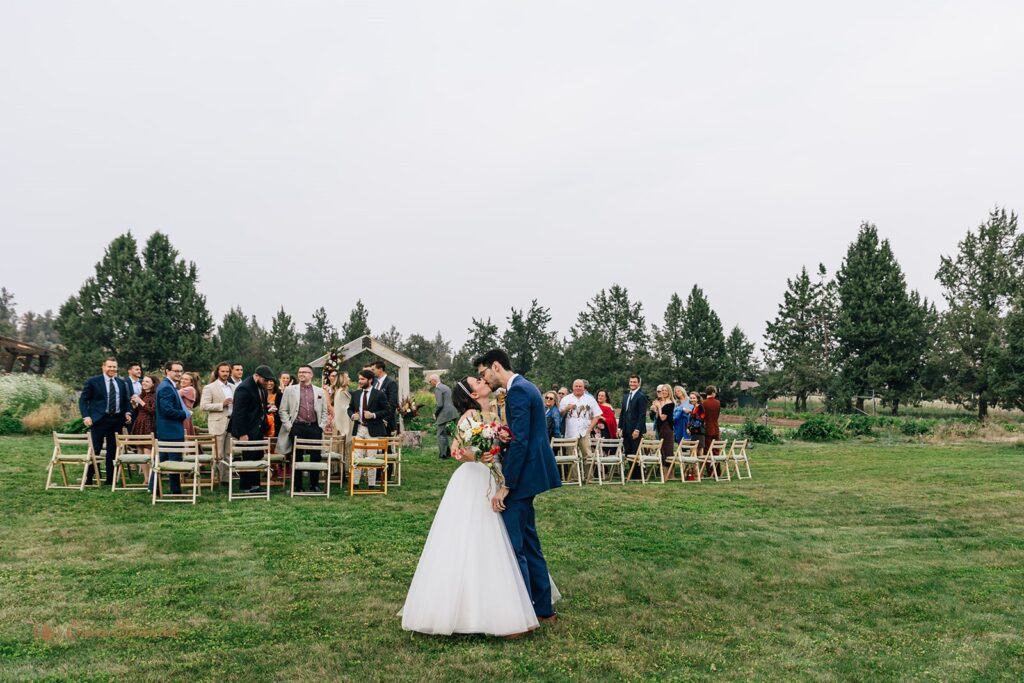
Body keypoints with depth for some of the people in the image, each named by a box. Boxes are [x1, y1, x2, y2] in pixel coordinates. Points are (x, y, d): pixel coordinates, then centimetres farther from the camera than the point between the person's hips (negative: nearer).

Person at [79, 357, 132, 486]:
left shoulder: (121, 382, 12)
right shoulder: (93, 381, -2)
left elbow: (126, 400, 20)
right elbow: (83, 399, -1)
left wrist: (127, 412, 4)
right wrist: (86, 416, -12)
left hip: (117, 420, 4)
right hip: (99, 419, -4)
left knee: (113, 450, 8)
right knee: (95, 450, -1)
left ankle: (110, 479, 16)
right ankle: (88, 479, 7)